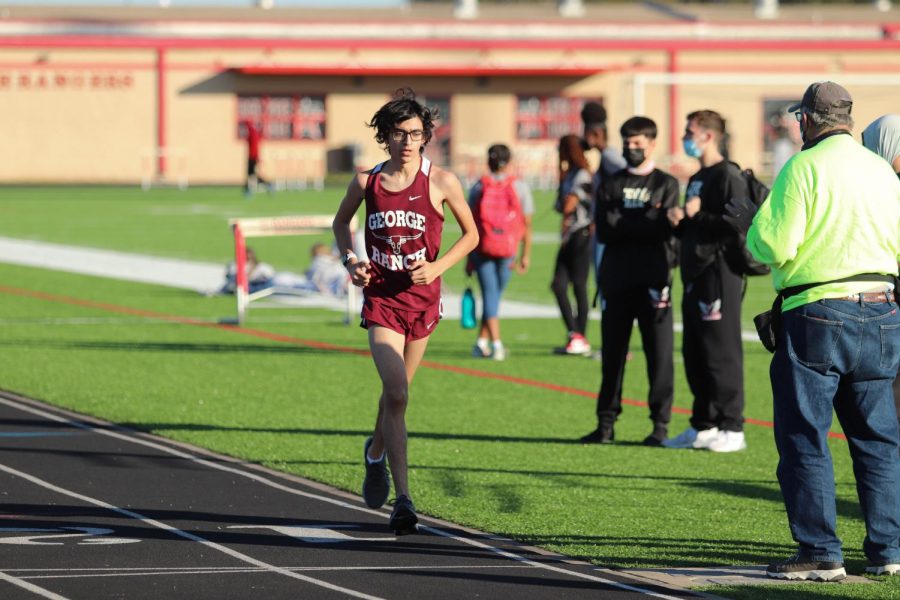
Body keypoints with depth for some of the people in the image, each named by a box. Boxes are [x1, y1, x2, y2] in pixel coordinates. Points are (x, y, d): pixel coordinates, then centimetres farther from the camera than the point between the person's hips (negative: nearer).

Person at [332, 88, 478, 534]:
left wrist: (437, 267, -10)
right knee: (396, 393, -17)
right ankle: (403, 499, -18)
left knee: (397, 391, 18)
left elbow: (470, 235, 5)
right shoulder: (366, 182, -2)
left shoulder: (441, 183, -6)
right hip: (381, 298, -1)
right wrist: (350, 261, -1)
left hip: (421, 297, 1)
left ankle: (376, 452, 51)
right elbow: (341, 222, 17)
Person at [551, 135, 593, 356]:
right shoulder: (569, 175, 16)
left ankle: (580, 339, 1)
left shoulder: (582, 176, -11)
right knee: (558, 285, 3)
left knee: (579, 286, -4)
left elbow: (568, 206, -15)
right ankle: (573, 334, 6)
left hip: (582, 235, -9)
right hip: (569, 237, 9)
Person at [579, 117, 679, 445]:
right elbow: (603, 230, 1)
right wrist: (642, 224, -8)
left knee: (659, 353, -4)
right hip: (617, 279, 3)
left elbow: (663, 228, -7)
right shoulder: (610, 186, 15)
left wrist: (621, 222, -6)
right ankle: (606, 423, 9)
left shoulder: (666, 184, 8)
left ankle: (661, 424, 0)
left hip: (653, 279, -3)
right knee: (612, 353, 5)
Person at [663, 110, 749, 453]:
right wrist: (680, 221, 6)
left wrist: (697, 215, -15)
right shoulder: (696, 179, 21)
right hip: (695, 275, 10)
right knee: (694, 354, 11)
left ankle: (732, 428, -5)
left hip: (719, 273, -10)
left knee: (721, 353, -8)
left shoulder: (728, 176, -10)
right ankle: (703, 426, 17)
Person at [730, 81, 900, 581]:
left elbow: (775, 247, -14)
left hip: (817, 316, -6)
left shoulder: (803, 169, -9)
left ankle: (820, 553, -2)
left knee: (804, 439, 1)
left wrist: (750, 225, 6)